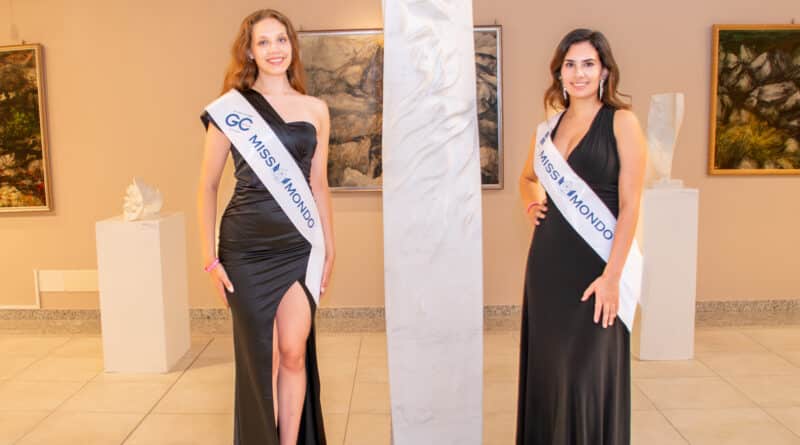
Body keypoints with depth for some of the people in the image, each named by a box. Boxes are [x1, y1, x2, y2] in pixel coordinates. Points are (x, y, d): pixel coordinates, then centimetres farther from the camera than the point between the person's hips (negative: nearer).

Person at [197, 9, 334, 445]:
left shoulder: (316, 110, 8)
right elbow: (207, 185, 1)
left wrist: (329, 247, 13)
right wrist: (209, 256, -4)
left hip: (299, 245, 2)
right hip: (246, 248, -2)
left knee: (294, 354, 4)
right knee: (261, 359, 8)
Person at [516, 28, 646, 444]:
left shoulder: (622, 122, -4)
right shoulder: (548, 127, 10)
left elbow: (630, 206, -10)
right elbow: (527, 178, 29)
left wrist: (611, 276, -16)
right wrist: (531, 203, 7)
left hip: (594, 262, -5)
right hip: (547, 261, 5)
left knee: (590, 373, 1)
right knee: (548, 367, 12)